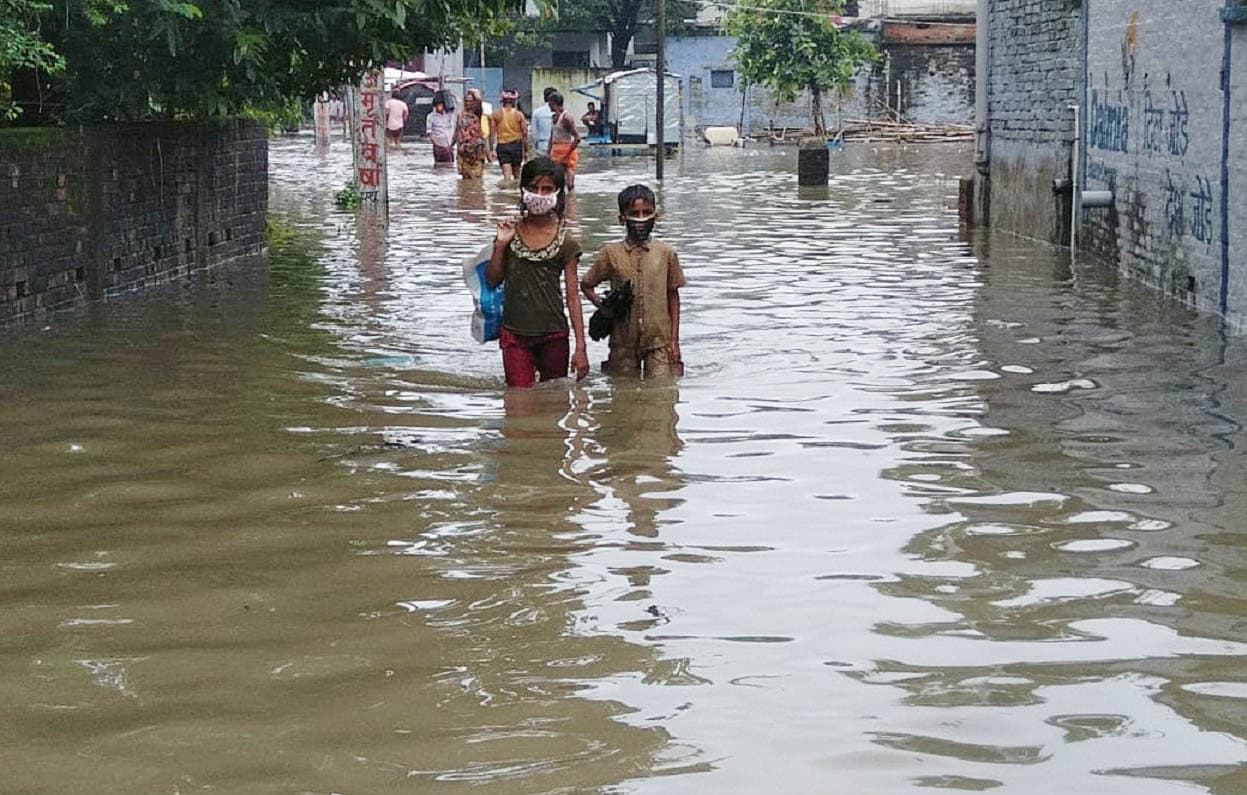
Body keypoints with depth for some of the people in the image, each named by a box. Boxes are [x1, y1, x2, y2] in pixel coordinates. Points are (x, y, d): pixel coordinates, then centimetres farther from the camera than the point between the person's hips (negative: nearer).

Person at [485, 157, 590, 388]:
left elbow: (572, 295, -3)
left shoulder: (565, 241, -3)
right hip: (515, 333, 1)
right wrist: (500, 245, -9)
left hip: (553, 334, -1)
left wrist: (581, 347, -7)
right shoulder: (510, 232, 3)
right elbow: (492, 281, 7)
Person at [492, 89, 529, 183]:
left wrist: (491, 149, -1)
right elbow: (524, 134, -2)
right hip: (516, 144, 1)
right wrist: (526, 150, 4)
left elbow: (492, 133, -3)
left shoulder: (496, 114, 0)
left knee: (506, 172, -6)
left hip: (502, 146, -1)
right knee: (516, 171, 15)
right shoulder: (519, 115, -2)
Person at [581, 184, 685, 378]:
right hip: (624, 341, 0)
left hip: (659, 340, 0)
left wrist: (674, 339, 4)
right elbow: (586, 285, 12)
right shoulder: (611, 253, 0)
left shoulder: (666, 253, 1)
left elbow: (673, 296, 7)